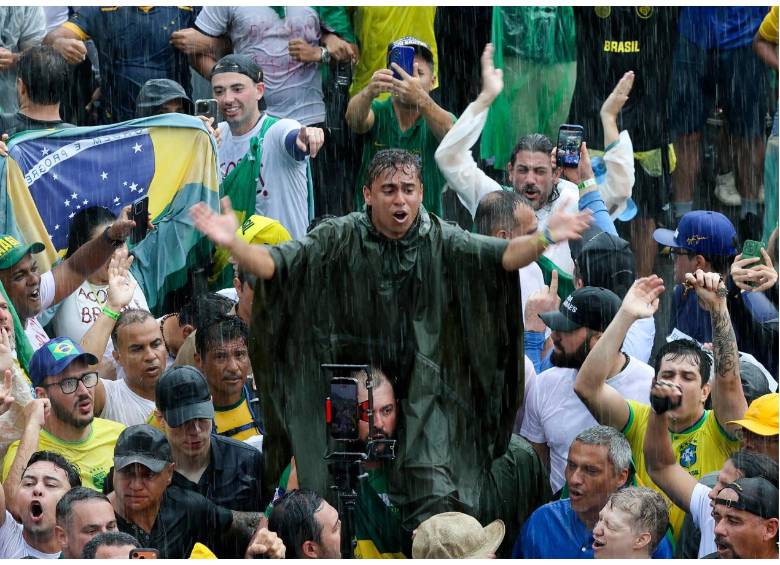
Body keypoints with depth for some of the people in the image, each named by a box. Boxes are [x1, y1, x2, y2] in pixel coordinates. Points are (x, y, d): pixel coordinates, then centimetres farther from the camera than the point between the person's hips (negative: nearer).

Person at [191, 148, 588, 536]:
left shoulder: (440, 241, -2)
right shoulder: (341, 240, -3)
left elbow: (499, 255, -15)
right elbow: (275, 263, -12)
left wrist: (543, 240, -36)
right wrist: (233, 245, -32)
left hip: (420, 387, 0)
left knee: (435, 507, -7)